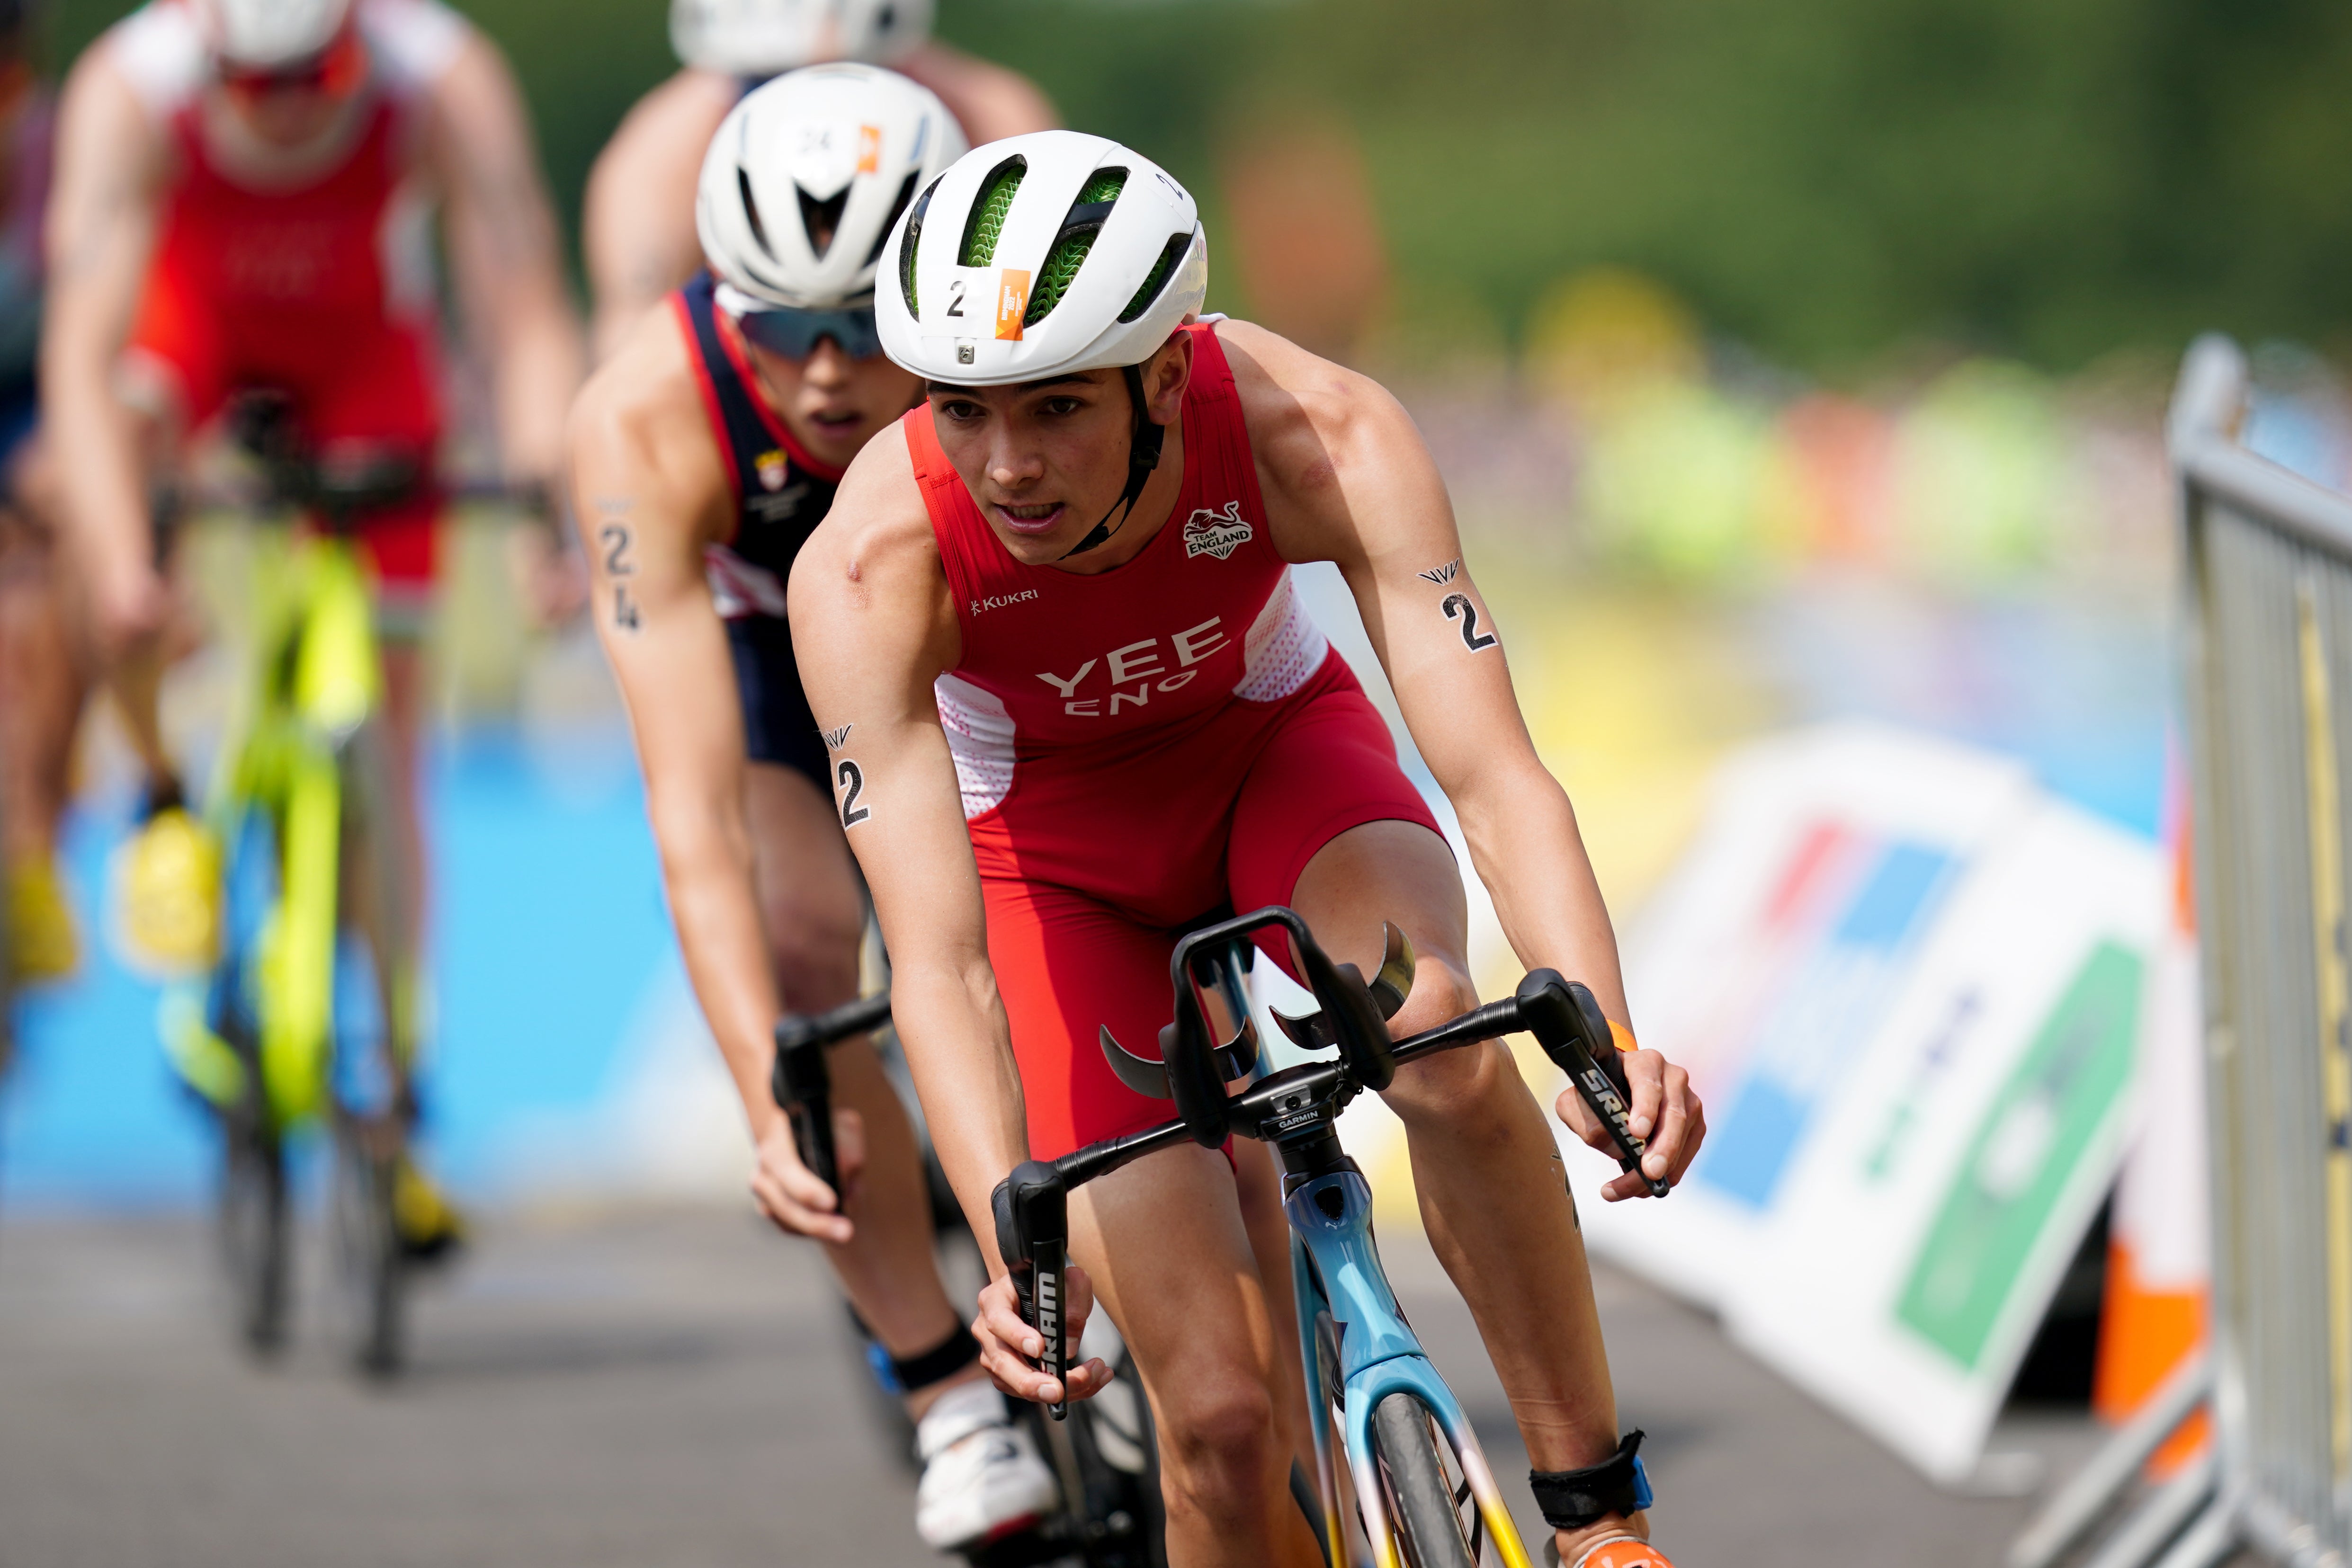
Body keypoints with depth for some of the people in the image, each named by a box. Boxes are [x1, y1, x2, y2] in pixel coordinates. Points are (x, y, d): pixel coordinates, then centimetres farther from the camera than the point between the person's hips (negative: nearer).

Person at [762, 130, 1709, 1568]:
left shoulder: (1321, 435, -33)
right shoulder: (869, 569, -34)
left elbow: (1495, 775, -37)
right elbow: (939, 965, -37)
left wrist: (1611, 1043, -54)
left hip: (1278, 747, 1)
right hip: (1056, 843, -1)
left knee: (1435, 1028, -34)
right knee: (1224, 1414, -13)